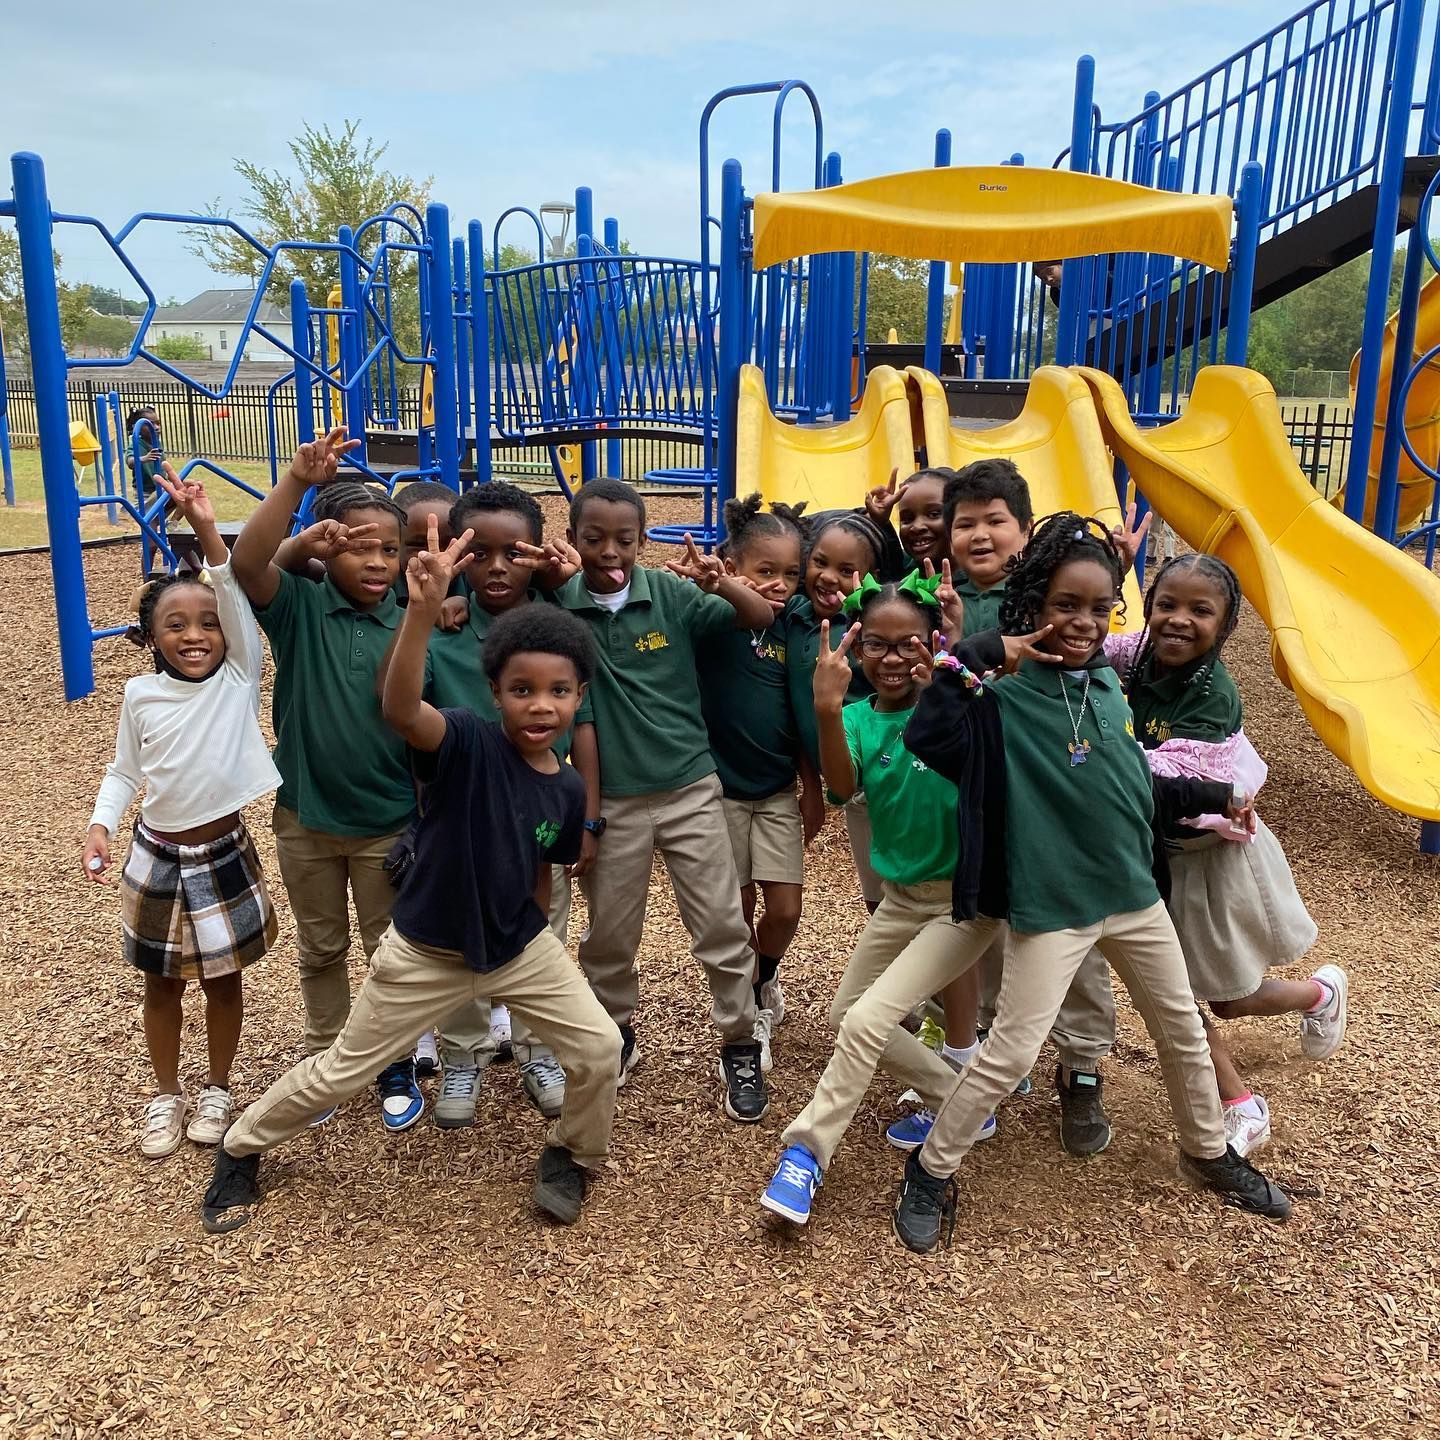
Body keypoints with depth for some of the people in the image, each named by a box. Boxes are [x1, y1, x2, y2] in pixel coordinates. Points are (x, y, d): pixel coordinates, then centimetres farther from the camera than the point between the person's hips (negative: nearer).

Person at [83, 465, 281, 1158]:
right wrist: (100, 826, -10)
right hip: (156, 858, 2)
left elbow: (237, 596, -24)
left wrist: (207, 531, -34)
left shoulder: (238, 679, -10)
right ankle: (166, 1093, 34)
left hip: (225, 856, -1)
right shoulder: (140, 695, -5)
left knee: (224, 979, 13)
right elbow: (123, 771, 5)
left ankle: (216, 1088, 34)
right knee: (161, 984, 15)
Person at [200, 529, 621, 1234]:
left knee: (600, 1048, -4)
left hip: (520, 946, 4)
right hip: (426, 951, -4)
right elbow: (399, 708, -47)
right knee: (339, 1070, 12)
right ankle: (239, 1150, 40)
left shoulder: (567, 788, -9)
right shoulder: (468, 743, -24)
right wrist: (423, 610, -62)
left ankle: (570, 1156, 27)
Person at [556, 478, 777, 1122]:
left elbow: (761, 619, -8)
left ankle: (740, 1046, 23)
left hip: (689, 786, 0)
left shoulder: (670, 591, -8)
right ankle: (616, 1034, 37)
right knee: (609, 934, 14)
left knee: (723, 926, 5)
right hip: (612, 799, 1)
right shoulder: (560, 604, -7)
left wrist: (722, 584, -26)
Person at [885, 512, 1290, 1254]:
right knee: (1009, 1053, -3)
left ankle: (1208, 1152, 46)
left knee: (1183, 1029, 22)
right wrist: (977, 655, -32)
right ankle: (931, 1171, 18)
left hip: (1135, 892, 7)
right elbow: (927, 738, -35)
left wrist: (1212, 795, 21)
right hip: (1051, 907, -7)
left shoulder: (1108, 685, 2)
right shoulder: (1005, 697, -16)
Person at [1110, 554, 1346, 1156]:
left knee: (1228, 998, 14)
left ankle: (1323, 991, 45)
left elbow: (1161, 772, -36)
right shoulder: (1142, 656, -9)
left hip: (1212, 857, -6)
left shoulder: (1214, 696, -28)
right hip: (1164, 855, 6)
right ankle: (1241, 1107, 31)